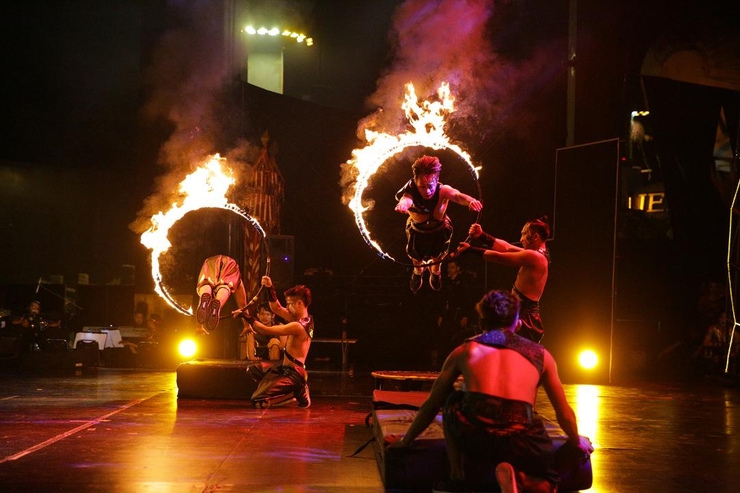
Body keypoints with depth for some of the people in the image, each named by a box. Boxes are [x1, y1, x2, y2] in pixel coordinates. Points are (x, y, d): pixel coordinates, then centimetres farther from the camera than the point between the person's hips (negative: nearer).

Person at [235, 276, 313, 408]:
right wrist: (270, 288, 0)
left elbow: (266, 330, -22)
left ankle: (297, 393, -3)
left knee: (257, 401, -14)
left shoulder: (297, 326, -24)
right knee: (252, 369, 22)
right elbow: (277, 309, 13)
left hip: (292, 373, -10)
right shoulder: (305, 319, 5)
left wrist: (245, 316, -13)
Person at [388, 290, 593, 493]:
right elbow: (564, 412, 29)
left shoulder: (464, 351, 21)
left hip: (470, 437, 1)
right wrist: (577, 440, 50)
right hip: (518, 444, 0)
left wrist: (406, 441, 43)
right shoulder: (540, 355, 20)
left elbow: (430, 405, 29)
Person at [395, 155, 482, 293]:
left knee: (437, 255, 30)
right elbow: (406, 200, -67)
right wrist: (403, 204, -94)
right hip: (417, 231, -1)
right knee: (416, 256, 28)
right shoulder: (411, 194, -41)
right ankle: (418, 271, 66)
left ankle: (435, 271, 67)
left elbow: (458, 195, -62)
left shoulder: (443, 191, -39)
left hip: (440, 230, 1)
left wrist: (470, 201, -86)